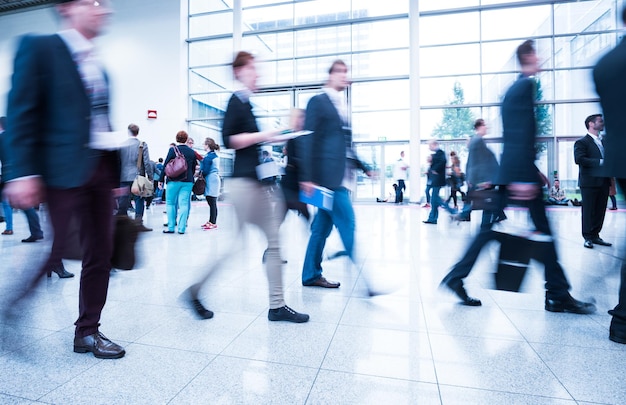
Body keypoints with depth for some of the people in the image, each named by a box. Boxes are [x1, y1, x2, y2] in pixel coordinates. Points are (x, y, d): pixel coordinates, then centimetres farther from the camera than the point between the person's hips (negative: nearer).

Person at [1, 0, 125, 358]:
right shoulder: (39, 48, 1)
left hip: (101, 169, 7)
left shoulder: (99, 68, 19)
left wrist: (116, 176, 14)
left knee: (101, 252, 7)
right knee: (50, 252, -3)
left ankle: (88, 331, 22)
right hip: (64, 169, -6)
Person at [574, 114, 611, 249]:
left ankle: (595, 235, 18)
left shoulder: (604, 142, 20)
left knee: (600, 211, 8)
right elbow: (579, 159, -19)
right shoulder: (581, 142, -5)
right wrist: (600, 162, -21)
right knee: (588, 211, -1)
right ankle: (588, 238, 6)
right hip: (589, 182, -7)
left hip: (603, 181, 7)